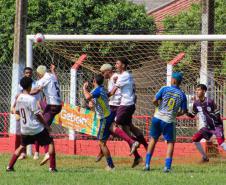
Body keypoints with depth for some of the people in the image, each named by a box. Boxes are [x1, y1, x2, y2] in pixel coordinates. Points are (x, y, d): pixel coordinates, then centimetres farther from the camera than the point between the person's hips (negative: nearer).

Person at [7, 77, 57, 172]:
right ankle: (52, 167, 2)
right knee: (50, 142, 8)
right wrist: (46, 125, -7)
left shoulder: (19, 98, 1)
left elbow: (17, 111, 14)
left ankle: (10, 166, 15)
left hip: (24, 129, 6)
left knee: (22, 146, 24)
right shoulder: (31, 99, -20)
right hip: (36, 128, -6)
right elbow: (38, 114, -17)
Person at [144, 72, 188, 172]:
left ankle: (147, 164, 13)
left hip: (157, 118, 1)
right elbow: (183, 111, 2)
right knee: (170, 142, 12)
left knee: (153, 139, 16)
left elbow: (154, 101, -7)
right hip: (169, 121, -1)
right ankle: (167, 166, -2)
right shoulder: (182, 95, 0)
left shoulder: (165, 89, -3)